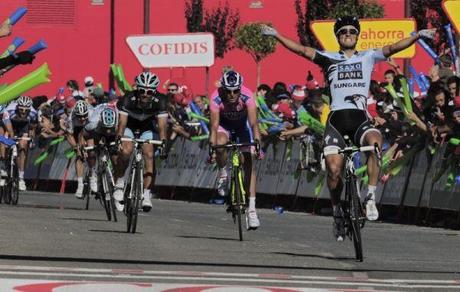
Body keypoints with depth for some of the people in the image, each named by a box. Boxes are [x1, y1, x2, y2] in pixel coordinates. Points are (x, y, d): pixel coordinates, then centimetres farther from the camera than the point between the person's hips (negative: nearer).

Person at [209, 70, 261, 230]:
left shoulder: (247, 97, -34)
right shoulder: (217, 100, -33)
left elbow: (253, 123, -41)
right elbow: (214, 126, -35)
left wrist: (256, 142, -54)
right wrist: (212, 146, -48)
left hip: (242, 124, 0)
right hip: (225, 124, 0)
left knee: (249, 162, -12)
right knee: (220, 143, -34)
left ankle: (252, 208, -13)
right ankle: (222, 174, -4)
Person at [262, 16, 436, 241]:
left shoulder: (367, 57, 15)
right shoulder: (329, 59, 15)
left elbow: (392, 48, 3)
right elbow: (301, 50, 7)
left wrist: (418, 36, -11)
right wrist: (276, 35, -2)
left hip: (360, 119, 0)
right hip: (336, 119, 0)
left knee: (375, 141, -34)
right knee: (334, 169, -15)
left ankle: (370, 197, -25)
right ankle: (337, 212, 9)